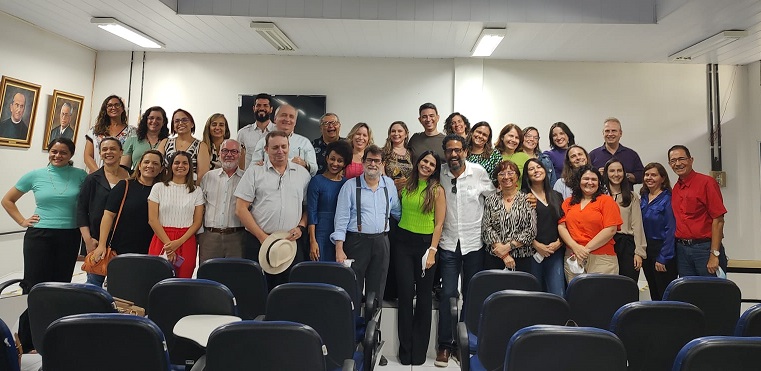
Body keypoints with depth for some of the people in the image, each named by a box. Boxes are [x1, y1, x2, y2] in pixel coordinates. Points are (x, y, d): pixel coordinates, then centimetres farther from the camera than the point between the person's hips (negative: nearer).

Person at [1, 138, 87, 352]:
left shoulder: (80, 175, 2)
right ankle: (26, 343, 12)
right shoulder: (35, 176, 2)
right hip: (39, 236, 0)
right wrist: (22, 221, 2)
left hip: (69, 237, 1)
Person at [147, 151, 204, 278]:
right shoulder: (158, 188, 6)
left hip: (186, 242, 1)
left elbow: (197, 222, 3)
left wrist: (179, 242, -10)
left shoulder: (196, 191, 8)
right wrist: (168, 244, -9)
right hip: (161, 239, 0)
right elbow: (152, 219, -1)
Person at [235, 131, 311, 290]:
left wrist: (301, 227, -4)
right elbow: (241, 209, 0)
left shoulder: (302, 173, 12)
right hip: (258, 242, -1)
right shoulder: (254, 172, 5)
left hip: (292, 242, 1)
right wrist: (262, 236, -7)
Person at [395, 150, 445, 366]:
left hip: (425, 243, -2)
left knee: (424, 296, 7)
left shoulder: (437, 190, -2)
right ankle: (405, 349, 17)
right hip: (403, 242, 2)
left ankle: (419, 350, 22)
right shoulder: (406, 185, 7)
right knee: (405, 293, 2)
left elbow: (439, 223, -7)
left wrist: (432, 251, -13)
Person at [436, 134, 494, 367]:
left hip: (474, 243, 0)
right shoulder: (440, 173, -2)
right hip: (448, 243, 0)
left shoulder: (478, 172, -6)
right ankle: (444, 345, 14)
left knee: (472, 295, 10)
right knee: (448, 294, 1)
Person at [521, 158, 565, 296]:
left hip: (556, 252, 4)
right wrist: (537, 245, -12)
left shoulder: (557, 196, 16)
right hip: (532, 252, -3)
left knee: (558, 295, -1)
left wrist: (559, 242, -1)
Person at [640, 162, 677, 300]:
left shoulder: (667, 199, -12)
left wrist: (663, 258, -17)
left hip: (663, 251, -7)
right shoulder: (643, 198, 9)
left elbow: (670, 230, -15)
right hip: (646, 250, 7)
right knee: (654, 295, 16)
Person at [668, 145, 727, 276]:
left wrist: (714, 254, -15)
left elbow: (718, 220, -11)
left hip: (705, 247, -5)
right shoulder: (675, 189, 11)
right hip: (681, 249, 5)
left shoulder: (706, 182, -7)